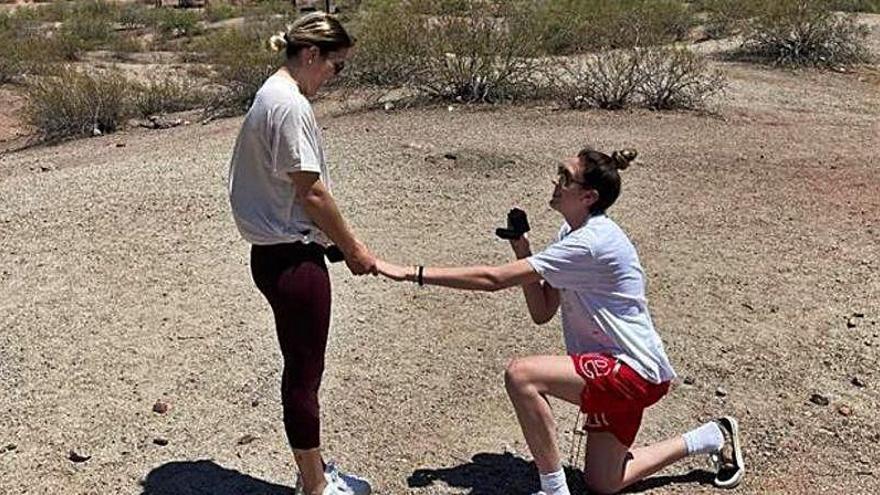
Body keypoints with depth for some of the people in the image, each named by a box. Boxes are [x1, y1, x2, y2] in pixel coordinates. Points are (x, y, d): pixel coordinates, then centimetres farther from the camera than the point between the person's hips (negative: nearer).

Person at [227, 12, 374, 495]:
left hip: (277, 252, 10)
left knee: (302, 368, 19)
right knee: (304, 373, 4)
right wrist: (353, 249, -8)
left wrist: (338, 239, 15)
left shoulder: (272, 94, 12)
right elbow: (311, 194, -19)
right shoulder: (291, 105, -19)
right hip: (292, 259, -10)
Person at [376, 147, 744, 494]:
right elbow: (542, 313, 5)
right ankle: (714, 437, 34)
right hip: (616, 369, 10)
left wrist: (412, 274, -28)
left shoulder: (590, 242, -25)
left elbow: (493, 279, -29)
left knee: (520, 374, -27)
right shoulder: (574, 234, 6)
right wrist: (523, 255, -8)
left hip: (635, 371, -10)